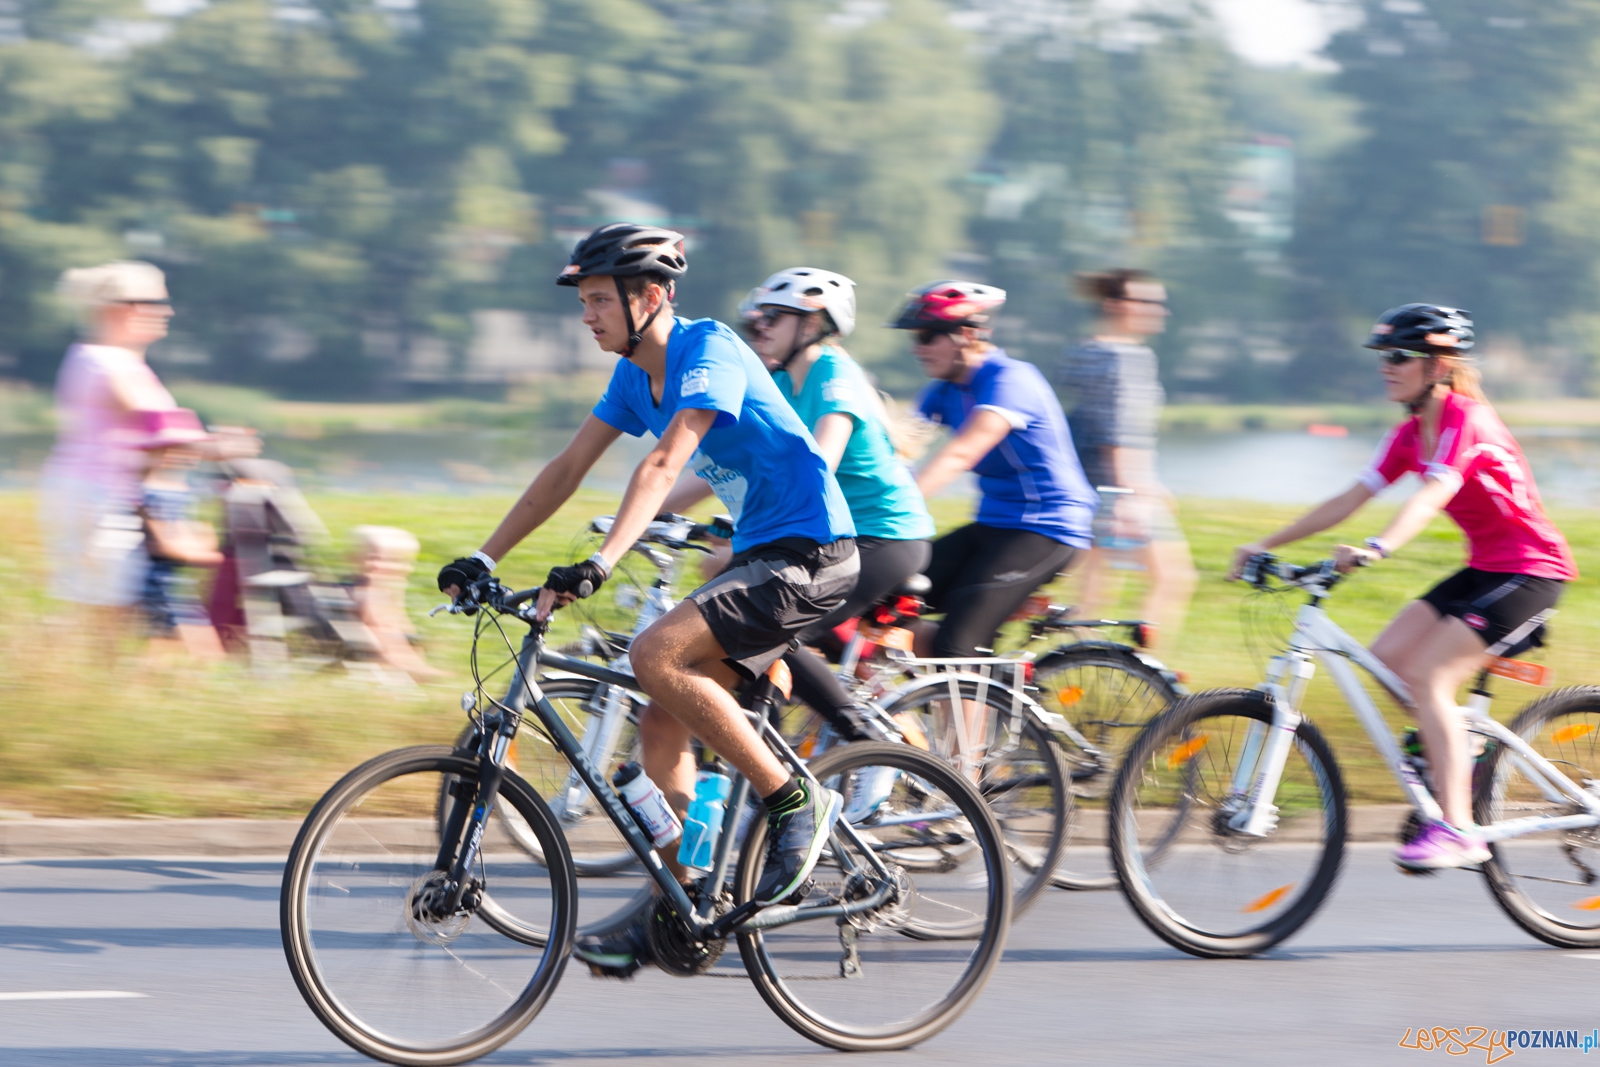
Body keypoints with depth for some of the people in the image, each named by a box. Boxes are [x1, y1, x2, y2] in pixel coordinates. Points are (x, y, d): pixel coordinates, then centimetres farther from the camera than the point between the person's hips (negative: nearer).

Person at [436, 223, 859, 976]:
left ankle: (794, 802, -15)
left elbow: (664, 464, -31)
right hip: (760, 554, 9)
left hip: (811, 554, -9)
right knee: (662, 724, 3)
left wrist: (598, 565, -42)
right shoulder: (636, 373, 9)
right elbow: (568, 468, 11)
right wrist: (483, 560, 4)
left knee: (657, 656, -26)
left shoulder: (709, 351, -18)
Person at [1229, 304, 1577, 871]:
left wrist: (1377, 548, -51)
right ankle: (1457, 764, 16)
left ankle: (1457, 830, -19)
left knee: (1427, 675, -19)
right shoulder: (1409, 433, 6)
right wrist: (1267, 544, -1)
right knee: (1386, 656, -2)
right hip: (1484, 566, 9)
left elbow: (1434, 493, -36)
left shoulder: (1465, 418, -19)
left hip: (1531, 569, -9)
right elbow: (1351, 499, 5)